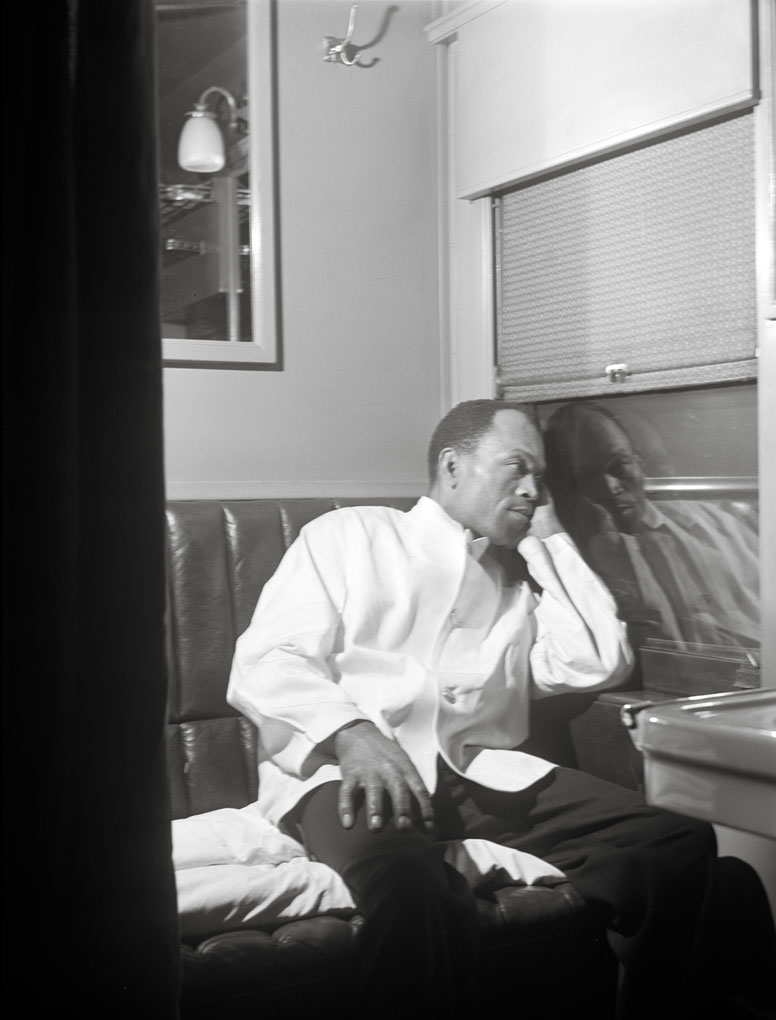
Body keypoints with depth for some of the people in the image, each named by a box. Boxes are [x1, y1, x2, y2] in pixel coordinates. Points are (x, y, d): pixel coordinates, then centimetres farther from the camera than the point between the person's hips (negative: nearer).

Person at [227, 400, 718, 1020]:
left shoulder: (521, 588, 28)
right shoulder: (350, 536, 15)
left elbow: (599, 665, 10)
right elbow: (265, 666, 3)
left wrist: (548, 537, 18)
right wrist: (351, 732, -18)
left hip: (482, 771, 5)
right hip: (346, 769, -4)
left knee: (681, 844, -18)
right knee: (404, 876, -41)